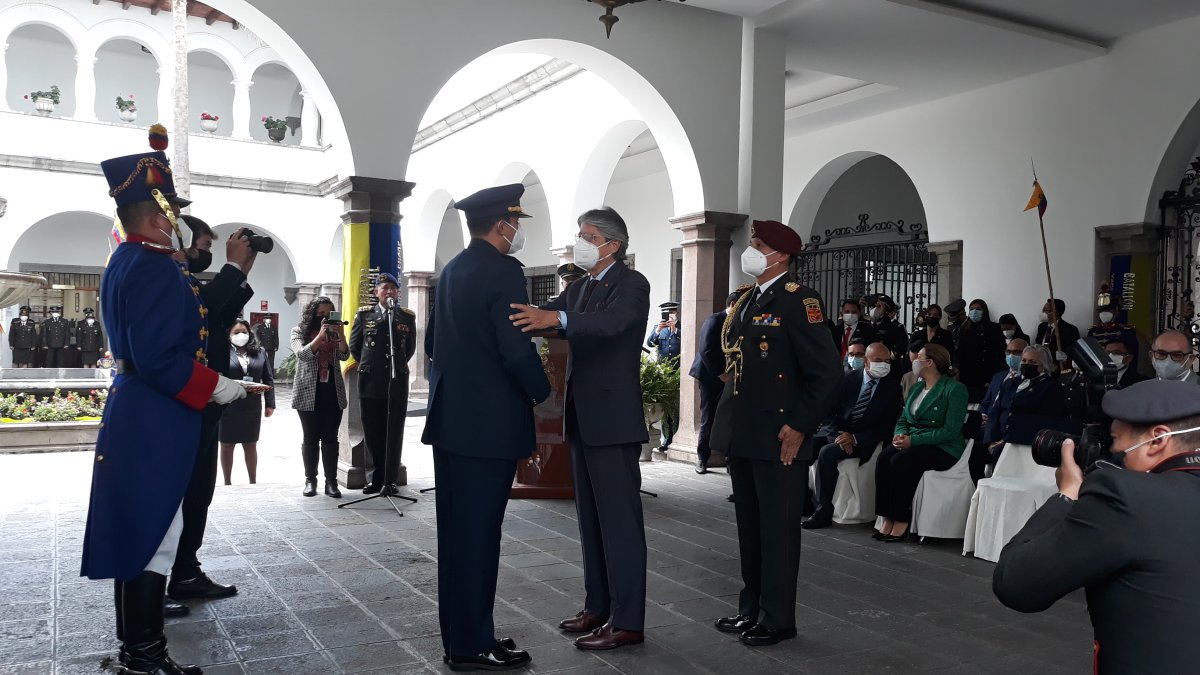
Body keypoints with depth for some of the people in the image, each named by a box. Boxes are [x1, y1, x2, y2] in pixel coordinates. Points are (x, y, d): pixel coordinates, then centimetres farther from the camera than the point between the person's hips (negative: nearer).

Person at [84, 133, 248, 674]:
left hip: (133, 412, 10)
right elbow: (157, 357, -26)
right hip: (155, 422, -10)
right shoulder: (155, 266, -20)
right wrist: (218, 388, -16)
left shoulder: (123, 261, 12)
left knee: (139, 532, 18)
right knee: (153, 534, -2)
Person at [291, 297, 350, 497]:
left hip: (333, 392, 2)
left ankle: (331, 481, 2)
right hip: (309, 392, -2)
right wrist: (320, 335, -23)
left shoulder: (334, 332, 10)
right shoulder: (299, 331, 3)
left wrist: (341, 335, -19)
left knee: (330, 438, 0)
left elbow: (344, 355, -3)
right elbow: (302, 354, -14)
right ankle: (310, 480, 12)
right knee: (311, 438, 3)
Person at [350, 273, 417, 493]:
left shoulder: (407, 317, 5)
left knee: (394, 433, 3)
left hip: (397, 382, 0)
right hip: (370, 383, 0)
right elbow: (354, 346, 13)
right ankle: (376, 478, 15)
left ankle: (390, 480, 9)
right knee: (373, 433, 6)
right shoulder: (364, 315, 5)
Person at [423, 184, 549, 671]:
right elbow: (517, 350, -20)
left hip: (450, 417, 9)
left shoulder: (451, 270, 12)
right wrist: (543, 394, -4)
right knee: (478, 534, -1)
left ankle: (458, 635, 25)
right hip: (489, 422, -9)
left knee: (456, 532, 14)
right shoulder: (503, 271, -15)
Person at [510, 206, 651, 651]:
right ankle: (598, 606, 25)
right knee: (591, 518, 14)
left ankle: (627, 621, 3)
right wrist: (527, 318, -17)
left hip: (614, 419, -8)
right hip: (583, 419, 9)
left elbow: (613, 322, -30)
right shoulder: (578, 289, 16)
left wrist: (555, 318, -45)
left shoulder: (632, 284, -10)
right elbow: (543, 315, 4)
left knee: (619, 520, -4)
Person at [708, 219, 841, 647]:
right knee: (749, 528, 16)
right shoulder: (745, 301, 14)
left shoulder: (797, 300, -11)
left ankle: (777, 619, 14)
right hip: (741, 436, 8)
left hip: (778, 439, -8)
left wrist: (799, 427, -16)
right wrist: (729, 424, 13)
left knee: (778, 531, 2)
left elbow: (828, 372, -16)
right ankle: (751, 608, 28)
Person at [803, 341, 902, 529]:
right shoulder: (848, 379, 4)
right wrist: (838, 436, -16)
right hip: (835, 431, 4)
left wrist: (855, 438, -15)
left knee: (827, 452, -31)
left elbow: (888, 425, -4)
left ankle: (823, 512, -24)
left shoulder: (892, 387, -1)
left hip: (862, 439, -4)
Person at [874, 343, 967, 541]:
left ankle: (901, 522, -24)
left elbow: (950, 431, -15)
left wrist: (913, 440, -21)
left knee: (902, 461, -32)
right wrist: (900, 435, -7)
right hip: (913, 443, 7)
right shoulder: (916, 388, 18)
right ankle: (887, 520, -24)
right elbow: (903, 419, 19)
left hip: (943, 448, -6)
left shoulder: (955, 389, -7)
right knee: (884, 457, -24)